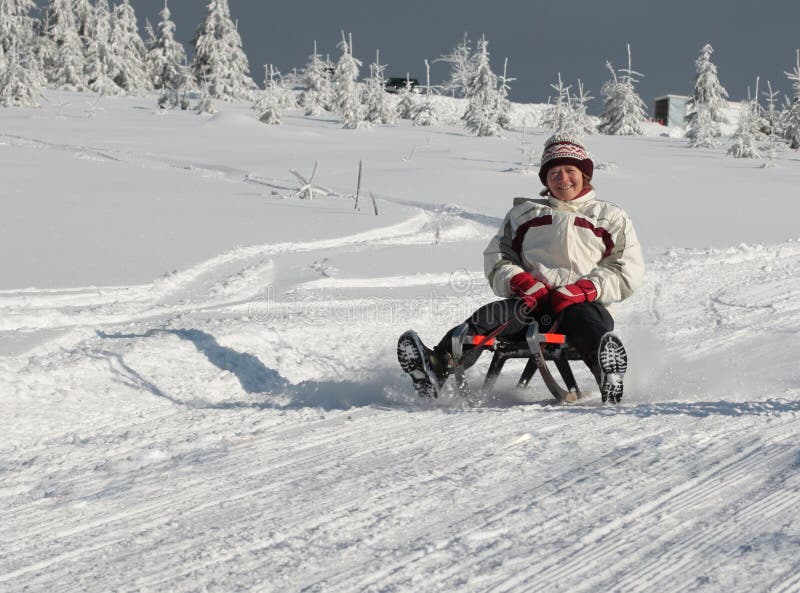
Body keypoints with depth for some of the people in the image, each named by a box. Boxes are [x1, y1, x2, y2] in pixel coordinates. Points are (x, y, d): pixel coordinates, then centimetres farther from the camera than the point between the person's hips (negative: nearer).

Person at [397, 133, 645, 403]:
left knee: (586, 320, -39)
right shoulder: (524, 213, 26)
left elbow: (628, 271, 7)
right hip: (532, 302, 2)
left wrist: (584, 290, -11)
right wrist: (521, 282, -6)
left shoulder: (610, 216, 19)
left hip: (583, 304, -2)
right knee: (491, 317, -30)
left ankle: (608, 373, -70)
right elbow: (496, 258, 18)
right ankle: (439, 365, -53)